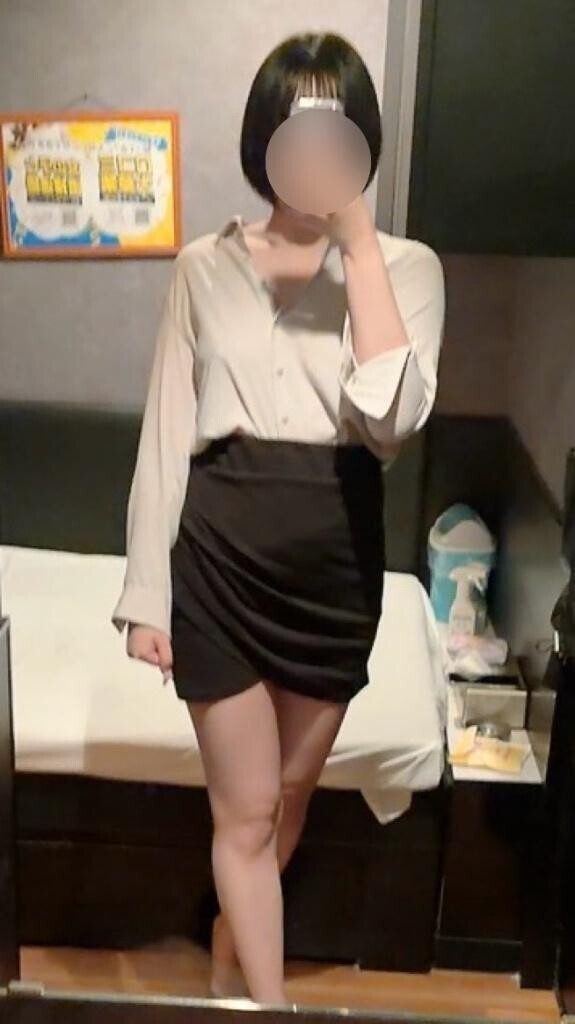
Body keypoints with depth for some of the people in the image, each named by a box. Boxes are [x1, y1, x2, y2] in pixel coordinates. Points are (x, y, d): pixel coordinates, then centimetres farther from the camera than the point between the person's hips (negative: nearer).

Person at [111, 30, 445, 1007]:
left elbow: (393, 414, -19)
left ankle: (230, 967, 46)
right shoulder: (205, 265, 1)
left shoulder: (405, 265, -1)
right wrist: (145, 592, -2)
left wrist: (359, 238, -17)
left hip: (335, 559, 1)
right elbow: (165, 435, 1)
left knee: (288, 794, 19)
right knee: (247, 808, 5)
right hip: (222, 555, -1)